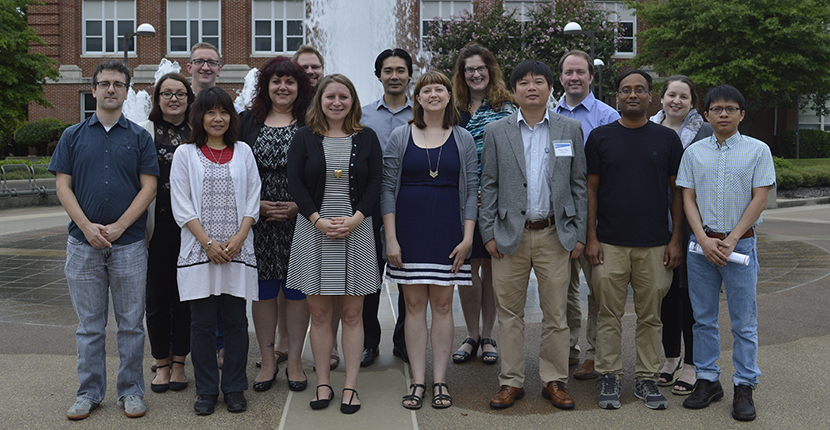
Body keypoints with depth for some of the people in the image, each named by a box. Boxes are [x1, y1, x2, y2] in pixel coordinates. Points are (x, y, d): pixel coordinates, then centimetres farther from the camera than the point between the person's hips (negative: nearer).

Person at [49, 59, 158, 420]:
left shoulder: (139, 137, 5)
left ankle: (131, 391, 16)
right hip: (83, 242, 1)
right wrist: (88, 227, -11)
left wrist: (118, 227, -11)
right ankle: (89, 392, 19)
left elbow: (149, 187, -1)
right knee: (89, 324, 8)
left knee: (131, 323, 5)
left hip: (129, 243, -1)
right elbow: (63, 186, 3)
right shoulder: (73, 136, 8)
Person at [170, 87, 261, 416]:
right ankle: (206, 391, 15)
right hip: (199, 250, -1)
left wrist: (239, 237, -7)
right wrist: (208, 243, -10)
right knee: (202, 321, 3)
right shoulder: (185, 154, 6)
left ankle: (234, 389, 16)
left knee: (236, 320, 4)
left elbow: (252, 199, 7)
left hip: (238, 250, 1)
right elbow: (181, 206, 0)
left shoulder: (243, 152, 11)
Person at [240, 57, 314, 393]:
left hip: (300, 219, -1)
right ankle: (268, 361, 19)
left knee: (297, 287, 4)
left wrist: (300, 206, -11)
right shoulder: (247, 122, 9)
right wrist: (255, 204, -6)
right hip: (257, 219, 2)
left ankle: (294, 361, 17)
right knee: (263, 287, 6)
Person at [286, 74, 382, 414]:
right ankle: (323, 383, 14)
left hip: (356, 230, 0)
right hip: (314, 230, 0)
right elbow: (295, 184, -1)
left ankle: (350, 386, 10)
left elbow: (375, 184, 2)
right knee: (319, 312, 4)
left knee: (352, 313, 2)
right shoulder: (304, 138, 5)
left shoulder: (367, 138, 7)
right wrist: (319, 220, -12)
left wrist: (355, 219, -12)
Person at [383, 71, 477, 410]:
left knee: (442, 305, 5)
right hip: (409, 230, 0)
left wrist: (468, 237, -4)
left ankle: (440, 381, 14)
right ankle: (417, 382, 12)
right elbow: (387, 188, 1)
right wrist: (391, 238, -6)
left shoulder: (463, 139, 6)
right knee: (414, 305, 4)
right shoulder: (400, 137, 4)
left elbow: (471, 190, 5)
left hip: (448, 232, 0)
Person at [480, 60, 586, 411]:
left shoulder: (570, 129, 6)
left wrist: (579, 233, 2)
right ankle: (511, 382, 17)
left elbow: (579, 184, 7)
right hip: (510, 234, 0)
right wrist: (488, 233, -1)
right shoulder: (496, 131, 4)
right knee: (509, 312, 5)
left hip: (555, 234, 1)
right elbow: (488, 186, 5)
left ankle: (554, 381, 19)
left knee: (555, 312, 6)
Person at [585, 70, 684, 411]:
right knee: (609, 315, 4)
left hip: (655, 244, 1)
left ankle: (647, 379, 18)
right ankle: (609, 378, 15)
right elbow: (591, 189, 4)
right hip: (609, 243, -1)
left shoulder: (667, 139, 6)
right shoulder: (600, 137, 4)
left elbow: (678, 191, 7)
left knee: (650, 315, 7)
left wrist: (676, 238, 0)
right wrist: (591, 238, -3)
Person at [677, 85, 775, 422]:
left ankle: (744, 387, 11)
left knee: (744, 321, 2)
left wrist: (731, 240, -11)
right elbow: (688, 198, 4)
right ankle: (707, 380, 19)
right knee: (703, 318, 8)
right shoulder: (694, 152, 7)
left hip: (740, 242, -2)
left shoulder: (758, 150, 1)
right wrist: (704, 239, -9)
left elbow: (759, 199, -3)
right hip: (701, 244, 2)